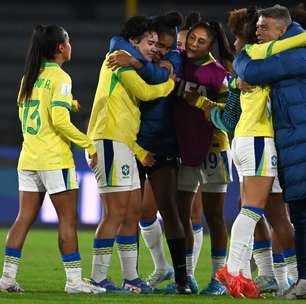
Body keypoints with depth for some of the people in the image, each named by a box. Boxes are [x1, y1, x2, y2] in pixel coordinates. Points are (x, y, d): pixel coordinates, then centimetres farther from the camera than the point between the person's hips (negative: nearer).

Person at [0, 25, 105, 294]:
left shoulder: (29, 76, 12)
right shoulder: (59, 77, -10)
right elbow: (60, 121, -18)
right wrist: (88, 145, -11)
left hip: (28, 158, 7)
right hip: (55, 160, -7)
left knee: (24, 218, 8)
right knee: (68, 219, -2)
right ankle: (74, 280, -3)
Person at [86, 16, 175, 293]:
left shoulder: (129, 67, 23)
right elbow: (145, 92, -15)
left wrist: (141, 153, 15)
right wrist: (170, 83, 3)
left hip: (124, 145, 10)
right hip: (110, 142, -10)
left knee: (134, 211, 11)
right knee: (116, 212, -11)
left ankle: (131, 277, 16)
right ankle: (98, 278, -9)